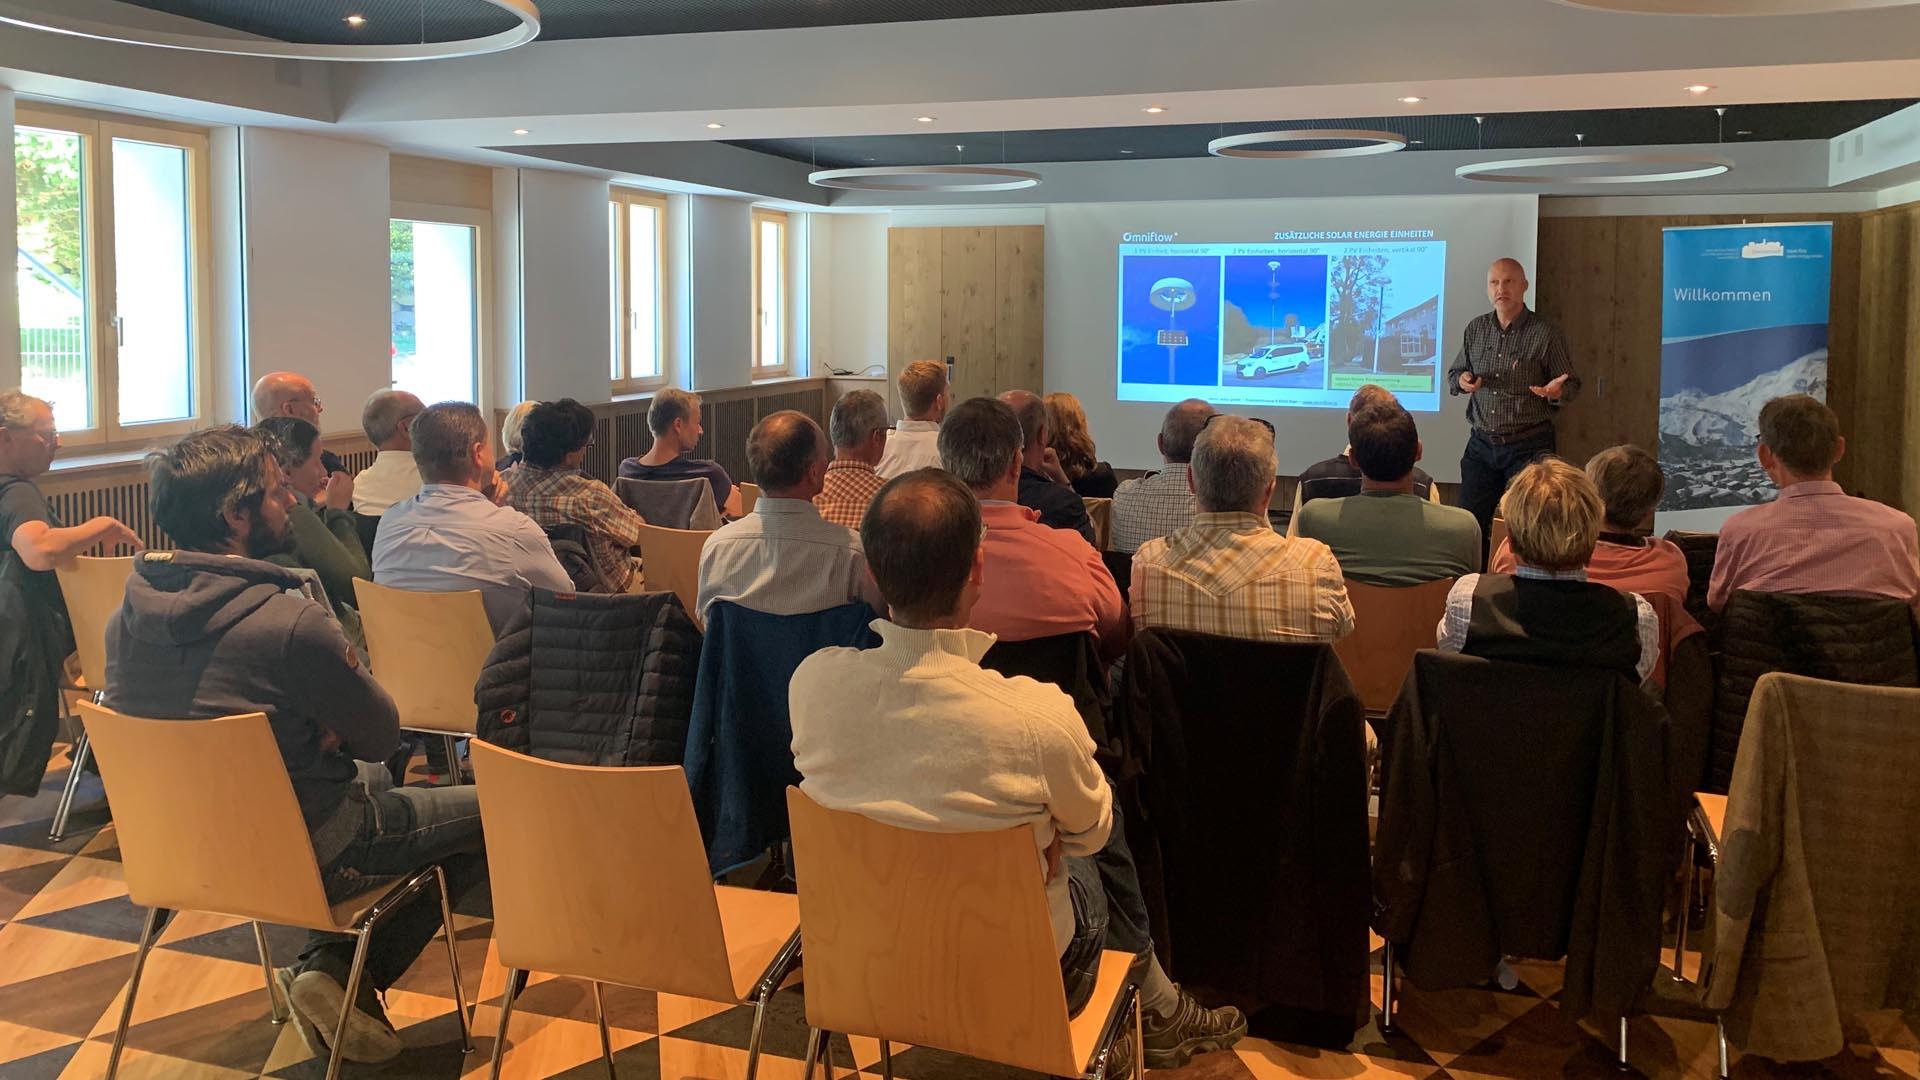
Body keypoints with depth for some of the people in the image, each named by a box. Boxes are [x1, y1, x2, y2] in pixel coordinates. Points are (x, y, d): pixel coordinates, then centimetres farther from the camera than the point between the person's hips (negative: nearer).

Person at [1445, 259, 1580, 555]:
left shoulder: (1545, 333, -4)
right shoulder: (1476, 329, 9)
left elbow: (1572, 386, -1)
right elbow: (1453, 375, 17)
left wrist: (1556, 392, -24)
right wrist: (1462, 381, -7)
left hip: (1529, 446, -4)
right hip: (1482, 444, 4)